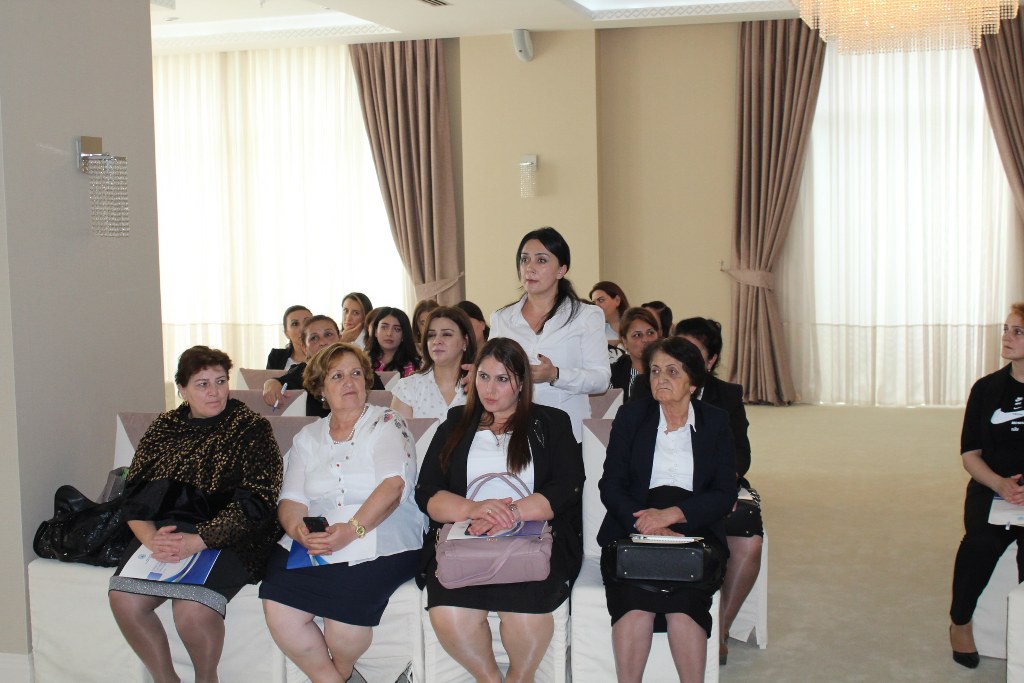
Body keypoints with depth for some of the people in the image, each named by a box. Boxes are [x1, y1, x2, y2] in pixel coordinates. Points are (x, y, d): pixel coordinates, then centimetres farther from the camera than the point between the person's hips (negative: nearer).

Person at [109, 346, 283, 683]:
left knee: (192, 609, -29)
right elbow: (135, 493, 9)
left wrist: (199, 540, -20)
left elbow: (255, 502, -10)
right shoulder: (163, 428, 14)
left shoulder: (252, 429, -1)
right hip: (164, 531, 5)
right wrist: (150, 536, -12)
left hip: (226, 537, -4)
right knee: (123, 598, -21)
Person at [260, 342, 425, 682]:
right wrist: (298, 528, -14)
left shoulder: (387, 424, 4)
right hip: (313, 545, 4)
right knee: (279, 612, -22)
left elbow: (394, 485, -11)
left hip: (379, 545, -4)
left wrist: (352, 530, -25)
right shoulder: (307, 437, 17)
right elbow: (291, 499, 10)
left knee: (344, 616, -27)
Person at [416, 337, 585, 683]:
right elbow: (427, 493, 8)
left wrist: (512, 512, -15)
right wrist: (473, 509, -13)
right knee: (449, 614, -29)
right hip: (464, 540, 1)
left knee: (525, 610, -32)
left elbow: (567, 488, 1)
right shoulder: (456, 424, 19)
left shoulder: (551, 424, 16)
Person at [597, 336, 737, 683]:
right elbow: (610, 484, 4)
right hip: (633, 529, 0)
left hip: (694, 529, 0)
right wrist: (644, 522, -14)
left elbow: (725, 494, 3)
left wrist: (670, 514, -13)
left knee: (683, 605, -30)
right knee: (634, 602, -30)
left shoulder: (715, 421, 12)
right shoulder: (631, 415, 13)